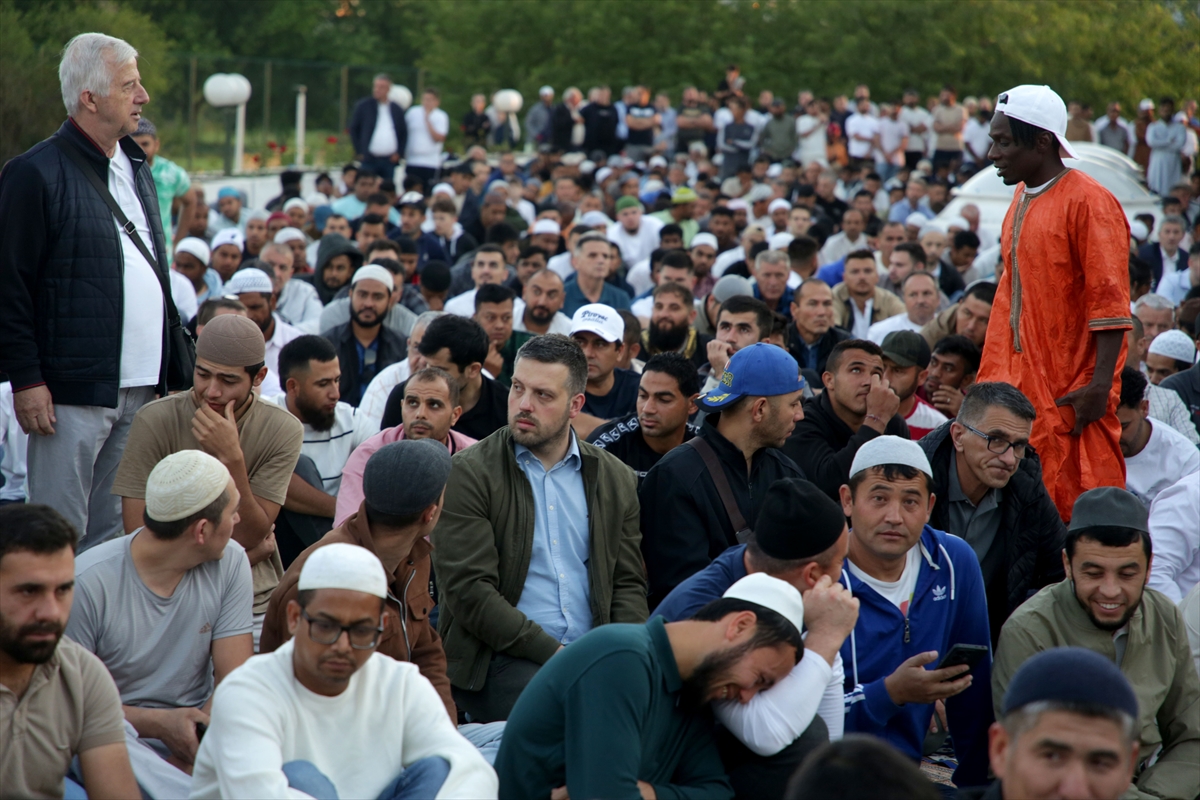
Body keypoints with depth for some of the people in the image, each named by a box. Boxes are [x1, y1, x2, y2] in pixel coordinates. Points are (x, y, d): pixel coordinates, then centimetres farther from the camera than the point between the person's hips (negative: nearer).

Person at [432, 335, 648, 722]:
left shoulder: (616, 480, 15)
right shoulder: (467, 473, 1)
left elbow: (627, 585, 14)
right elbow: (469, 590, -8)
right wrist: (553, 654, -15)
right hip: (495, 658, -4)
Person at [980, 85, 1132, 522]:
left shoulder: (1089, 202, -12)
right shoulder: (1021, 200, 14)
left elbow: (1110, 301, -17)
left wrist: (1100, 385, -21)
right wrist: (992, 378, 18)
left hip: (1073, 388, -8)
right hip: (1025, 383, 8)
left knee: (1081, 503, -5)